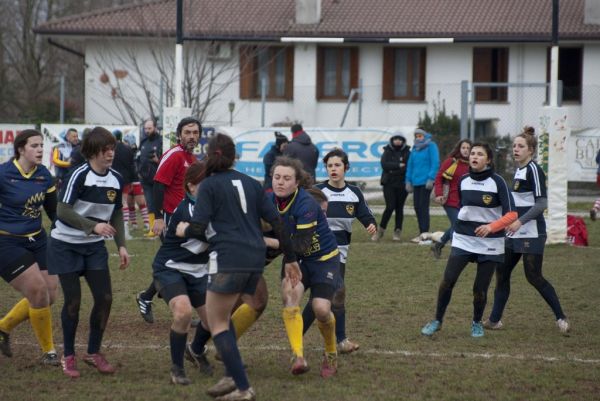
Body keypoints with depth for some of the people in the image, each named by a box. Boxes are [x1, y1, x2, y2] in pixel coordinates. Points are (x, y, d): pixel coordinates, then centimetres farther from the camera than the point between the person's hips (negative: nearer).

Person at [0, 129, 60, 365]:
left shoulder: (44, 175, 2)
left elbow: (54, 211, 12)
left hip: (37, 240, 7)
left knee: (49, 296, 2)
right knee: (39, 291, -15)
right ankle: (48, 352, 1)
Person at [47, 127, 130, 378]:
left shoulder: (116, 179, 0)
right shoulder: (80, 175, -18)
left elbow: (116, 215, 11)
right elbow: (63, 211, -22)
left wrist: (121, 245, 2)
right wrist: (93, 226, -31)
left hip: (94, 247, 5)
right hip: (66, 245, -5)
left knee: (105, 298, -2)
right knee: (73, 300, -5)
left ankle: (93, 353, 15)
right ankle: (68, 357, 11)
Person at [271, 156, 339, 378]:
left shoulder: (306, 204, -28)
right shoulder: (271, 201, -9)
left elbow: (301, 245, -30)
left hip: (323, 258, -4)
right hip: (296, 259, 4)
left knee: (321, 308, -16)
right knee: (289, 293, -25)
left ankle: (331, 355, 15)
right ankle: (298, 356, -29)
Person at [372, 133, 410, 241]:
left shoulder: (407, 153, 6)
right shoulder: (387, 152, 5)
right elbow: (384, 164, -10)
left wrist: (393, 170, -11)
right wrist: (399, 165, -15)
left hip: (402, 185, 1)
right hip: (389, 184, -1)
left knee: (399, 208, 3)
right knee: (390, 207, -10)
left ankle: (397, 232, 8)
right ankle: (380, 230, 2)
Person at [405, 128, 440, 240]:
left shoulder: (431, 146, -4)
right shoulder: (415, 148, 16)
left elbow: (435, 163, -10)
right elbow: (410, 165, 18)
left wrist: (431, 178, -17)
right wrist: (408, 180, 13)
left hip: (426, 182, -7)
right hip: (416, 182, 7)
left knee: (423, 206, -8)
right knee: (417, 207, 7)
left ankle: (424, 233, -5)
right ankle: (422, 233, 15)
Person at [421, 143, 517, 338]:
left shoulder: (497, 182, -8)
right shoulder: (463, 181, 5)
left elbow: (511, 214, -12)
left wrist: (491, 227, -25)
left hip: (490, 242, -3)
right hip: (463, 240, 3)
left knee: (480, 289, 0)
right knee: (447, 281, -9)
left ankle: (477, 323, 24)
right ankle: (437, 321, 6)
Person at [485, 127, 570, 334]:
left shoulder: (534, 170, -13)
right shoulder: (518, 170, 13)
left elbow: (542, 203, -20)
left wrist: (520, 221, -27)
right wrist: (510, 223, 24)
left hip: (531, 234, -9)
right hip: (515, 234, 9)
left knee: (534, 276, -8)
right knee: (502, 272, 8)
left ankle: (561, 318, 1)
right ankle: (495, 319, 16)